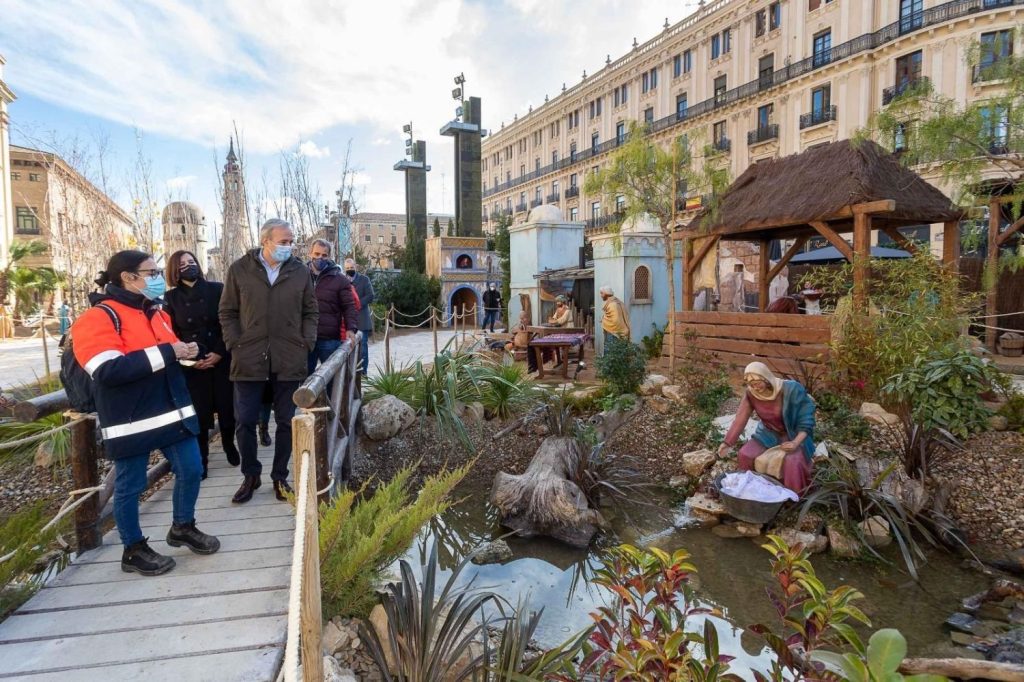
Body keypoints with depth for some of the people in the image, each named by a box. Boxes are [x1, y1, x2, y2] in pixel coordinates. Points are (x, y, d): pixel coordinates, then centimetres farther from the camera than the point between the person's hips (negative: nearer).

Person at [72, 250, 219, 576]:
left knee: (191, 470, 10)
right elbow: (109, 370, -26)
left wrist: (183, 351, 3)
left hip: (172, 410, 7)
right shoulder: (98, 317, -13)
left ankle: (183, 527, 33)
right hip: (131, 420, -7)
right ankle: (134, 550, 25)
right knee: (130, 486, 8)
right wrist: (166, 352, -25)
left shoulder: (156, 312, 12)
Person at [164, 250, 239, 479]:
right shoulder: (171, 298, 5)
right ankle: (201, 461, 12)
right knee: (198, 413, 0)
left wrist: (219, 352, -10)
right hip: (192, 365, 0)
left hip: (221, 359, 0)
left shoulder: (217, 289, 2)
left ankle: (230, 447, 27)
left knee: (227, 407, 3)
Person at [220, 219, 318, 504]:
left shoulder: (300, 271, 4)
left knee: (286, 422, 8)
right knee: (245, 421, 5)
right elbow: (227, 312, 6)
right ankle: (250, 475, 26)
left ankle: (280, 477, 24)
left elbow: (310, 312, 10)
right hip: (248, 359, 0)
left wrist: (306, 344, -1)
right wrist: (235, 345, -4)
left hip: (289, 360, 1)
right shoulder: (239, 269, 1)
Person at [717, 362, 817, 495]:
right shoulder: (751, 394, -15)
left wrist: (796, 443, -31)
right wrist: (728, 443, -10)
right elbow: (741, 418, -8)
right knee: (745, 454, -13)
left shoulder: (792, 389, -26)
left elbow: (806, 420, -20)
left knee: (792, 462, -30)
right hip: (769, 433, 4)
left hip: (795, 435, -4)